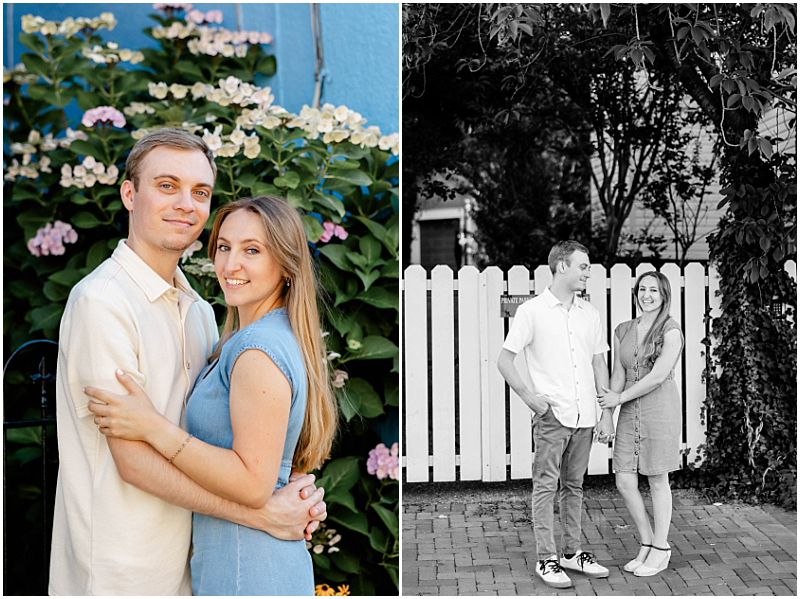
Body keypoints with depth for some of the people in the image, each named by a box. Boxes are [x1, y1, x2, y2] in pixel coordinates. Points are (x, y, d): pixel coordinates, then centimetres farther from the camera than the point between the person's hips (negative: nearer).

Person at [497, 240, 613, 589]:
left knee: (574, 485, 13)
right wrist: (530, 397, -11)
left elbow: (599, 365, 14)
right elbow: (504, 361, -4)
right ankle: (546, 559, 8)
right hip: (552, 415, -5)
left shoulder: (590, 313, 12)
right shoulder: (532, 311, -4)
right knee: (546, 486, 0)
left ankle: (572, 553, 23)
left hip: (585, 417, 5)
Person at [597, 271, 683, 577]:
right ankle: (647, 543, 22)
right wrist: (608, 408, -4)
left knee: (658, 481, 4)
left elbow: (658, 375, -14)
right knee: (624, 481, 3)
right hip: (629, 412, 5)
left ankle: (660, 550, 19)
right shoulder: (622, 331, 10)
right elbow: (618, 374, 9)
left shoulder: (671, 331, -6)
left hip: (660, 408, -5)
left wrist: (620, 397, -10)